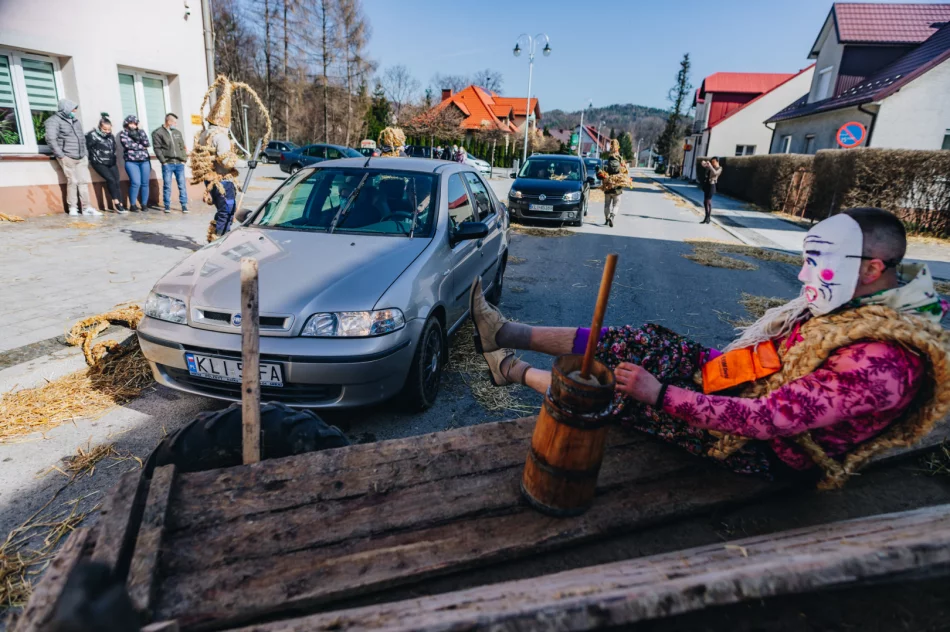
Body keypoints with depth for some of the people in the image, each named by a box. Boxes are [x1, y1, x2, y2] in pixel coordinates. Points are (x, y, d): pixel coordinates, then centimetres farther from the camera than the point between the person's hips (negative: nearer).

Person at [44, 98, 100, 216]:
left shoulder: (75, 120, 17)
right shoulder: (55, 121, -6)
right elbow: (51, 139, -14)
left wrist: (86, 153, 13)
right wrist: (61, 156, -16)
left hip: (81, 157, 6)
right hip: (67, 157, -6)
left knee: (84, 181, 3)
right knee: (72, 181, -6)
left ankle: (86, 207, 7)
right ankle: (72, 208, 3)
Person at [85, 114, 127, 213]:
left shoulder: (111, 136, 11)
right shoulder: (93, 135, -8)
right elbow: (87, 148, -9)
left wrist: (113, 159, 15)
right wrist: (93, 158, -6)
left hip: (111, 163, 6)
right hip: (99, 163, -6)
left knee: (116, 182, -5)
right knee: (110, 179, -21)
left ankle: (120, 205, -7)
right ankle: (116, 203, -15)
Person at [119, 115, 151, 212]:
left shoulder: (141, 132, 16)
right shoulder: (123, 133, 8)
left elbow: (146, 143, 0)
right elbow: (128, 145, -8)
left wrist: (137, 134, -7)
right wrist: (141, 146, -2)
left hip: (145, 161, 3)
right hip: (131, 162, -3)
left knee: (145, 183, 0)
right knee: (136, 183, -14)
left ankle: (144, 204, 9)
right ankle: (132, 205, -4)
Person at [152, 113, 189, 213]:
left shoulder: (177, 132, 14)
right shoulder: (157, 133, 1)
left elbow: (182, 147, 15)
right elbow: (157, 148, -3)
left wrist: (184, 159, 4)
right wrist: (164, 161, -9)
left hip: (179, 163, 3)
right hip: (167, 164, -3)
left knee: (182, 185, 2)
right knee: (167, 186, 1)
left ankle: (184, 205, 7)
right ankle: (167, 206, 8)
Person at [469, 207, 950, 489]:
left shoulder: (880, 363, -30)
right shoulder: (860, 304, 0)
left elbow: (767, 420, -33)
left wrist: (659, 393, -31)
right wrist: (711, 361, 6)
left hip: (767, 451, -7)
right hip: (754, 388, 8)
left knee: (617, 390, -13)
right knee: (644, 342, -6)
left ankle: (516, 371, 8)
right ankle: (510, 334, -1)